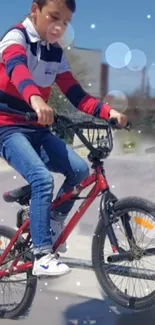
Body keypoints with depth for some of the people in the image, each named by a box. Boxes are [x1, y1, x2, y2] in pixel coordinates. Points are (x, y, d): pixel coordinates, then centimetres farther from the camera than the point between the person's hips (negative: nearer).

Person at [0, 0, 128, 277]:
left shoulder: (55, 54, 8)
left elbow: (77, 96, 2)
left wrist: (108, 111, -16)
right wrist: (35, 99, -57)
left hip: (36, 129, 7)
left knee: (79, 169, -10)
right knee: (43, 179, -26)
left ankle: (54, 224, 10)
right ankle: (42, 257, -17)